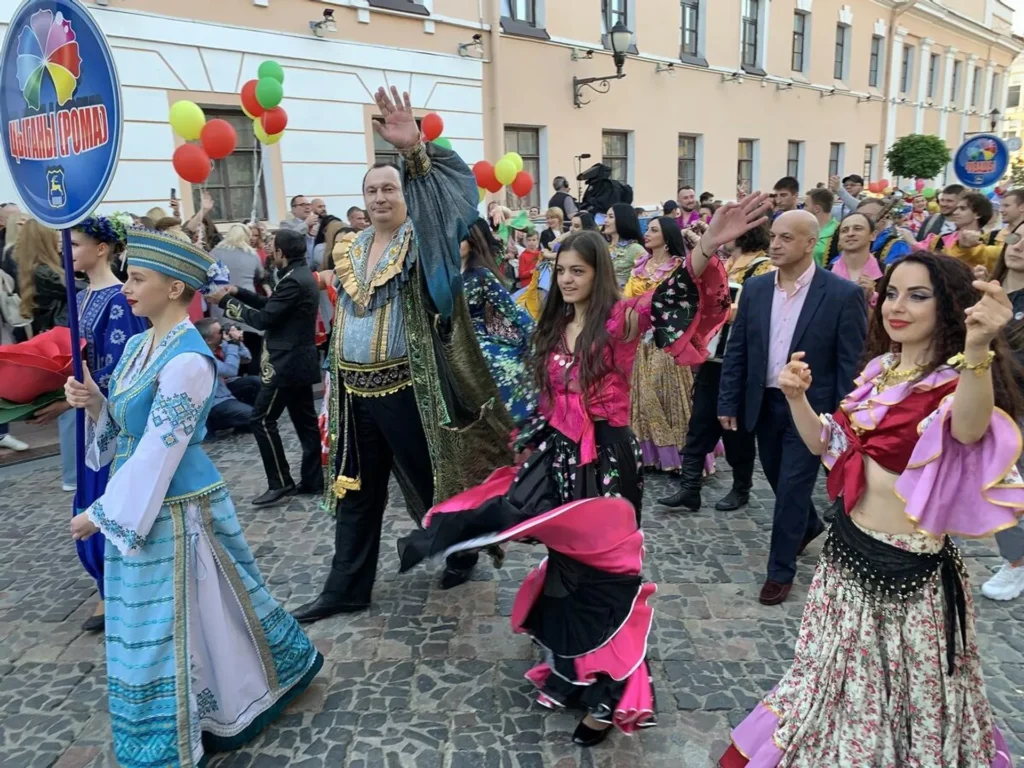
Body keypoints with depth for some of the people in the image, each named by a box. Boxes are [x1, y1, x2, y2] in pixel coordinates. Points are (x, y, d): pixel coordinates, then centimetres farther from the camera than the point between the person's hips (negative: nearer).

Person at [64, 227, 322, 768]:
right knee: (158, 622, 21)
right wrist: (93, 403, -6)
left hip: (176, 509, -9)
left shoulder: (187, 359, -22)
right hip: (142, 503, 9)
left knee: (174, 623, 6)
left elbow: (159, 451, -21)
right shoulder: (139, 346, 6)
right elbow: (126, 429, 14)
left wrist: (101, 513, -15)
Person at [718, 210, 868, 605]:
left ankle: (780, 570, 18)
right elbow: (736, 350, 3)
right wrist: (728, 402, 0)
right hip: (765, 403, 5)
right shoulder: (754, 288, 0)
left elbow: (852, 363, -11)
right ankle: (808, 524, 50)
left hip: (811, 406, -5)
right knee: (778, 479, 20)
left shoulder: (842, 294, -13)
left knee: (793, 488, 1)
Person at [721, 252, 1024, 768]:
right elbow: (829, 446, 8)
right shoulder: (879, 369, 3)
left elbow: (969, 429, -42)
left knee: (905, 695, 15)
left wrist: (977, 349, -59)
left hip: (908, 570, -7)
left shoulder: (956, 380, -18)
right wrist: (796, 398, -10)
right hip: (846, 550, 7)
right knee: (836, 677, 26)